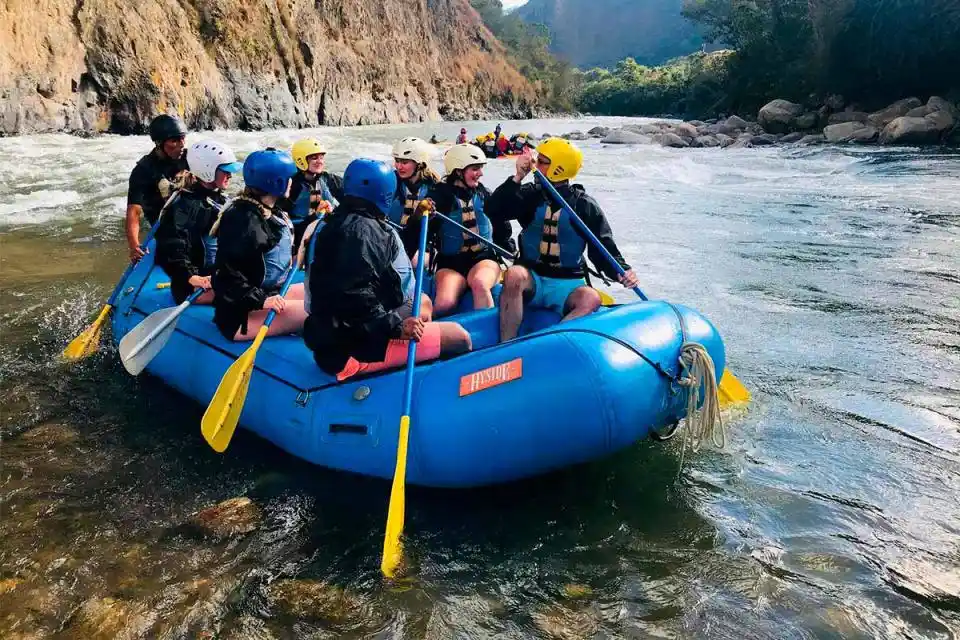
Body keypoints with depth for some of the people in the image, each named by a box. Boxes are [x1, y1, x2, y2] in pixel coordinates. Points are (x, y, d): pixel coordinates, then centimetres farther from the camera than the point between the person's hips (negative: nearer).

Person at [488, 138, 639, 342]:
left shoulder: (584, 205, 0)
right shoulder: (532, 195, 6)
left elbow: (603, 247, -1)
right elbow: (495, 209, -8)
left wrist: (622, 271, -19)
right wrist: (517, 178, -18)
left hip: (567, 284, -1)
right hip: (531, 278, 1)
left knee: (590, 299, -32)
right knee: (514, 275, -33)